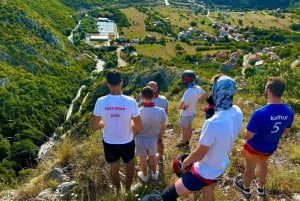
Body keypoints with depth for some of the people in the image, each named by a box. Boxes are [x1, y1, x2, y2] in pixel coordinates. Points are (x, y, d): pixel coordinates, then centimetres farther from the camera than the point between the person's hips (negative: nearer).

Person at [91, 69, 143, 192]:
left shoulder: (100, 102, -19)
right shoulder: (130, 102, -23)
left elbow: (94, 127, -9)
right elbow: (139, 127, -15)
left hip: (109, 143, 2)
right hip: (127, 143, -1)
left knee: (114, 169, 29)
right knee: (129, 166, 29)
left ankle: (118, 189, 54)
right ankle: (128, 189, 50)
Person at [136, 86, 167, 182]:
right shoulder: (161, 111, -24)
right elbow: (163, 128, -8)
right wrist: (159, 137, 11)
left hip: (141, 139, -2)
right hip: (153, 139, 2)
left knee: (143, 159, 22)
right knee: (153, 156, 28)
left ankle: (144, 176, 44)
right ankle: (154, 174, 48)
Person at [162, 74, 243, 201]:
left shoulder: (213, 123, -38)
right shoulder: (237, 112, -13)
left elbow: (199, 154, -24)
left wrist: (185, 162, -5)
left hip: (205, 172, -8)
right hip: (221, 167, 8)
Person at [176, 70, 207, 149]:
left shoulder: (188, 92, -37)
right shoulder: (198, 88, -12)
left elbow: (180, 106, -40)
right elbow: (205, 95, 10)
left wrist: (183, 106, -17)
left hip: (185, 114, -7)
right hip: (192, 112, 7)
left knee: (184, 129, 15)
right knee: (189, 127, 25)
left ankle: (184, 144, 36)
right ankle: (187, 142, 45)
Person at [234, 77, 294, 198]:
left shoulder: (260, 113, -37)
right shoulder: (289, 111, -17)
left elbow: (248, 135, -28)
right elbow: (286, 131, 1)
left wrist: (249, 128, -7)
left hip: (255, 147, -5)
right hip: (270, 147, 5)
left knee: (250, 167, 21)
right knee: (262, 165, 31)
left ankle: (246, 188, 47)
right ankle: (261, 188, 53)